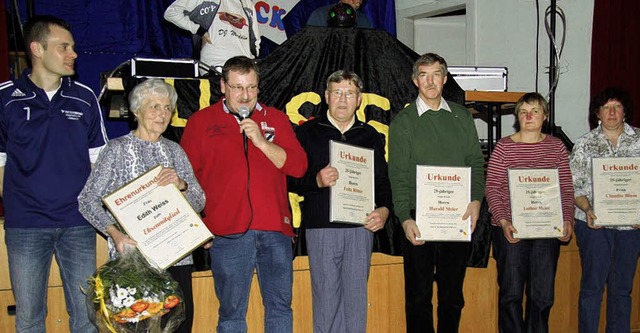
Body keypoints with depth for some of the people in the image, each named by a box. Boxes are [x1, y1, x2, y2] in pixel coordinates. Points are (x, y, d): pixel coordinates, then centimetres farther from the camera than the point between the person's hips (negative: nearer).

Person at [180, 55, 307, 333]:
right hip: (228, 232, -1)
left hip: (275, 229, 2)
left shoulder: (276, 119, 12)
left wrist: (261, 141, -9)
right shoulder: (201, 121, 9)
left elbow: (298, 166, 3)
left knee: (280, 307, 7)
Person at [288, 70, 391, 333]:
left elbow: (382, 182, 13)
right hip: (321, 227, -2)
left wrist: (384, 209, -5)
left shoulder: (371, 136, 14)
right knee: (326, 297, 1)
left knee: (356, 296, 6)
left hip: (361, 226, 2)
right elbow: (291, 180, 3)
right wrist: (317, 181, -15)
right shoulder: (307, 132, 7)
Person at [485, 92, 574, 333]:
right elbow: (492, 188, -4)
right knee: (511, 293, 2)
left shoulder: (557, 146, 8)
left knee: (543, 295, 7)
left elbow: (566, 188, 8)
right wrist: (503, 222, -15)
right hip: (511, 229, -2)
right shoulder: (504, 146, -1)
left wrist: (567, 220, -6)